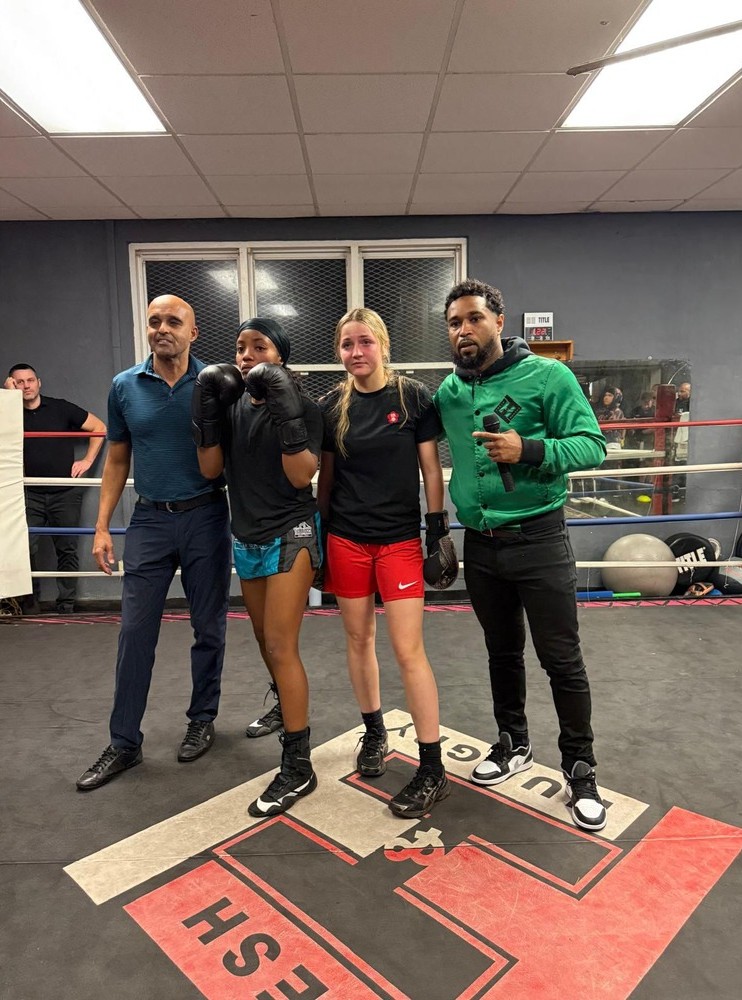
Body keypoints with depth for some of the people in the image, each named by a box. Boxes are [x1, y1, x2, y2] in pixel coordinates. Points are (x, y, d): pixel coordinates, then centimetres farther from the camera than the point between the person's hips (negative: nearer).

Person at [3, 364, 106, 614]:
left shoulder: (61, 408, 5)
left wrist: (87, 460, 1)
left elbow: (99, 428, 8)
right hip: (30, 494, 1)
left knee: (67, 550, 2)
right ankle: (29, 602, 10)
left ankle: (66, 605, 11)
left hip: (65, 492, 0)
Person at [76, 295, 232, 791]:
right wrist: (102, 527, 5)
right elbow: (117, 459, 10)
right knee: (135, 631, 4)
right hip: (150, 519, 2)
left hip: (206, 517, -1)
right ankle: (124, 743, 18)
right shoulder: (125, 387, 4)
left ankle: (202, 720, 30)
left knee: (208, 627, 10)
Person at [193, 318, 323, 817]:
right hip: (246, 536, 6)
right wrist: (209, 408, -9)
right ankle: (286, 705, 48)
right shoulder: (232, 404, 4)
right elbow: (210, 469, -1)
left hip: (290, 534, -6)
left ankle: (298, 766, 1)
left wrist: (285, 410, -25)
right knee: (265, 638, 20)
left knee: (282, 645, -9)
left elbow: (302, 476, -18)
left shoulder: (303, 406, -10)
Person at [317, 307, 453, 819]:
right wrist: (319, 536, 10)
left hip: (400, 539, -3)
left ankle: (433, 771, 9)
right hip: (346, 540, 3)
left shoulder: (413, 396, -4)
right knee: (359, 639, 13)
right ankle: (374, 732, 36)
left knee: (409, 649, -4)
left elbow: (431, 468, -2)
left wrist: (438, 531, -5)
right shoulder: (332, 406, 4)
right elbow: (326, 476, 10)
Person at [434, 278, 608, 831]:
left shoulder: (547, 375, -9)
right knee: (502, 651, 18)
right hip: (480, 543, 5)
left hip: (538, 540, -4)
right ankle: (514, 745, 38)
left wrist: (529, 450, -27)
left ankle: (580, 769, 24)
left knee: (562, 658, 4)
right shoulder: (448, 391, 6)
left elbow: (593, 445, -12)